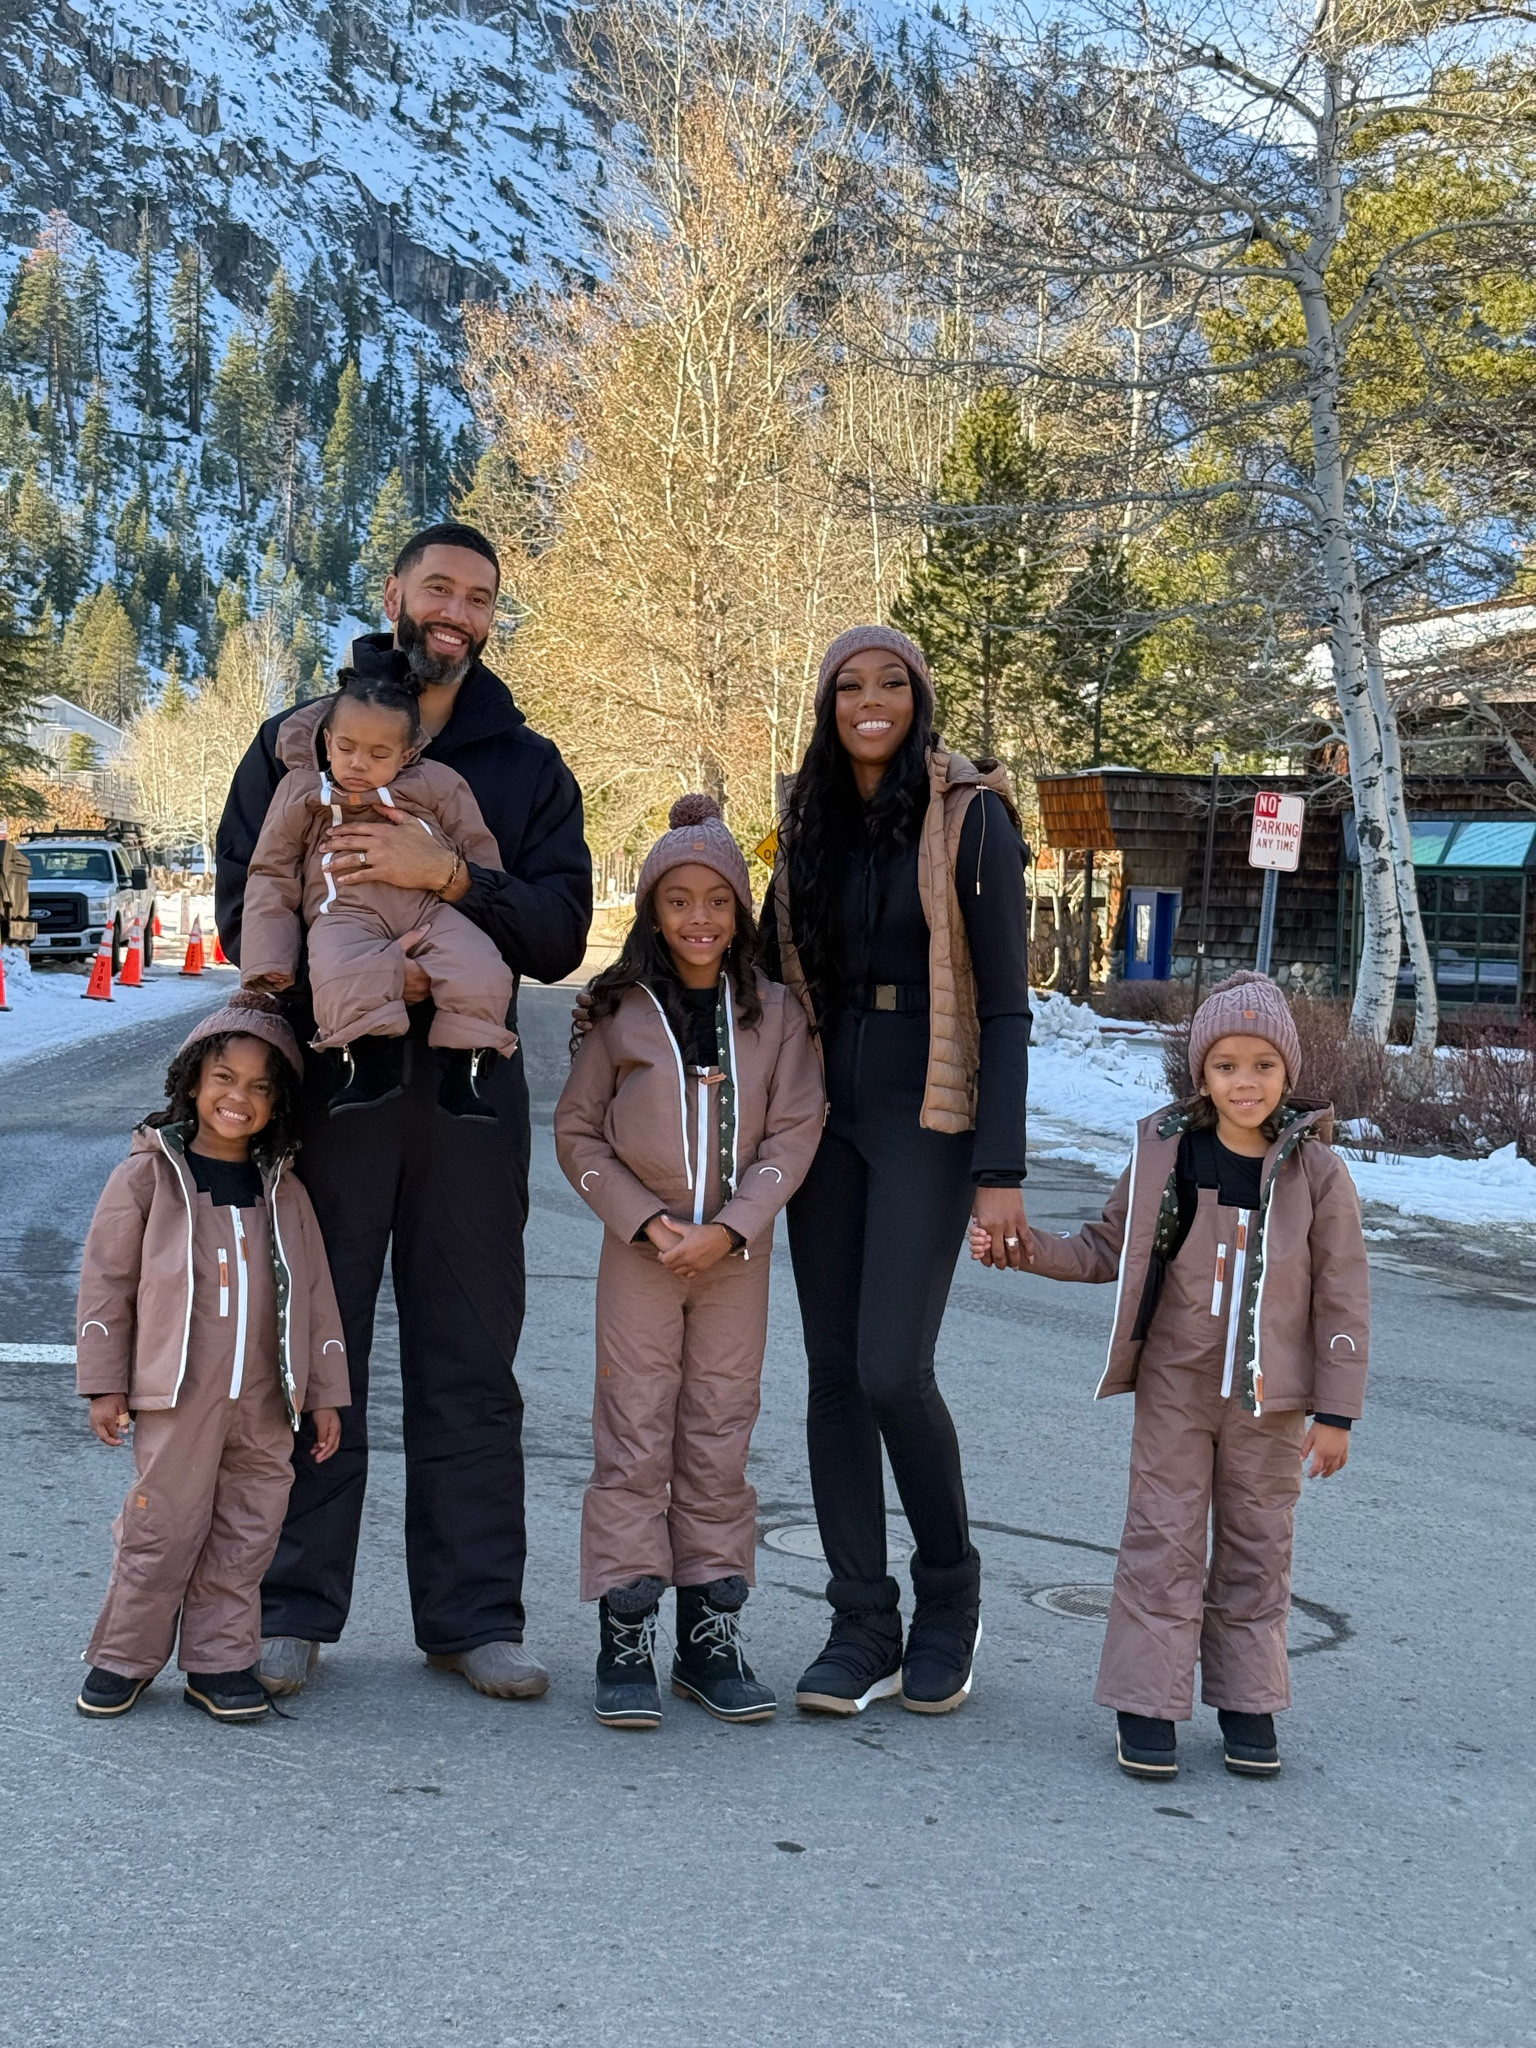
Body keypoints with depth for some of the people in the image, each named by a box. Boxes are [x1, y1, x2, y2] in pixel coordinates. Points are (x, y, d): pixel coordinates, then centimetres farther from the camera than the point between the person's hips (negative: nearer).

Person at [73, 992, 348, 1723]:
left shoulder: (284, 1192, 8)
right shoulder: (148, 1175, -2)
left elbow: (314, 1294, 12)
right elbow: (105, 1279, 0)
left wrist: (325, 1392, 10)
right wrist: (104, 1383, -3)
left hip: (263, 1402, 4)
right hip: (176, 1394, -3)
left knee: (246, 1534, 7)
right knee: (161, 1530, 0)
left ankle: (219, 1660, 18)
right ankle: (124, 1656, 16)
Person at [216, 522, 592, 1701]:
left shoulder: (530, 766, 11)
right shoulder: (298, 741, 9)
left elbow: (560, 933, -1)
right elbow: (244, 909, 0)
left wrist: (446, 876, -17)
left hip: (470, 1084, 1)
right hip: (327, 1075, -1)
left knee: (471, 1359, 5)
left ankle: (474, 1614, 12)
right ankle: (293, 1611, 11)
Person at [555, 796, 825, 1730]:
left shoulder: (775, 1013, 0)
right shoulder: (620, 1012, -2)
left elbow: (794, 1131, -1)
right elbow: (578, 1133, 1)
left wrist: (729, 1227, -11)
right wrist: (648, 1221, -9)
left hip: (737, 1253, 1)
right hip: (641, 1251, -1)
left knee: (720, 1438, 6)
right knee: (634, 1436, 0)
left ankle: (711, 1633, 14)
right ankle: (626, 1637, 4)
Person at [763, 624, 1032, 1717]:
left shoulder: (969, 817, -4)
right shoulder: (811, 825, 11)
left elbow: (1005, 1006, -7)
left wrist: (1002, 1172, -13)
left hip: (928, 1115, -5)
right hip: (825, 1106, 5)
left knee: (893, 1369, -13)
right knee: (834, 1372, 3)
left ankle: (950, 1596, 10)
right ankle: (864, 1629, 10)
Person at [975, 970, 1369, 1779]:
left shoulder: (1317, 1173, -8)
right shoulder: (1167, 1155, -6)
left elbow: (1342, 1299, -4)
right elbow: (1110, 1248, 7)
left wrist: (1336, 1411, -4)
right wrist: (1034, 1251, -10)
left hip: (1269, 1400, 0)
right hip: (1176, 1385, 0)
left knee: (1257, 1545, 11)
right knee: (1164, 1537, 2)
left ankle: (1246, 1699, 23)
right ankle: (1146, 1702, 9)